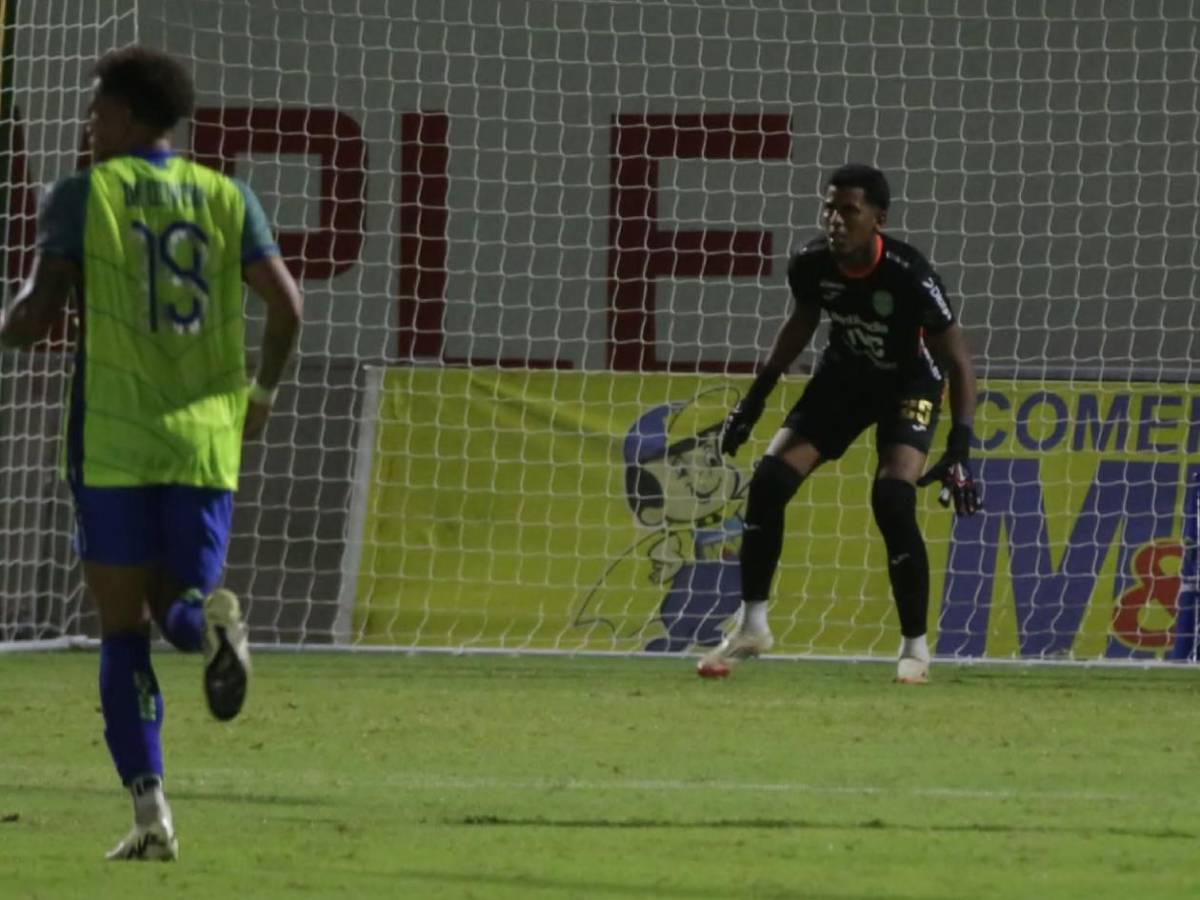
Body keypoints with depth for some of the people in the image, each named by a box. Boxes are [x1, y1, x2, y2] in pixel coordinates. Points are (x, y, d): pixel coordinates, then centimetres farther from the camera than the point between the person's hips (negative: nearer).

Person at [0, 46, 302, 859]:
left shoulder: (83, 196, -2)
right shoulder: (226, 198, 7)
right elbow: (286, 308, 0)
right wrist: (262, 393, 17)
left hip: (113, 442, -2)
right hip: (207, 442, 2)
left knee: (124, 630, 7)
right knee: (181, 606, 14)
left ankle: (151, 811, -6)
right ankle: (211, 617, -26)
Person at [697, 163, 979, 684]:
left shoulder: (908, 275, -32)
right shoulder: (811, 265, -19)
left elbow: (958, 362, -25)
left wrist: (959, 451, -33)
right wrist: (756, 397, 7)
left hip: (909, 383, -5)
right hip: (844, 376, 5)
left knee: (892, 499, -24)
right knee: (769, 481, -7)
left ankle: (915, 648, -8)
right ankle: (751, 626, 9)